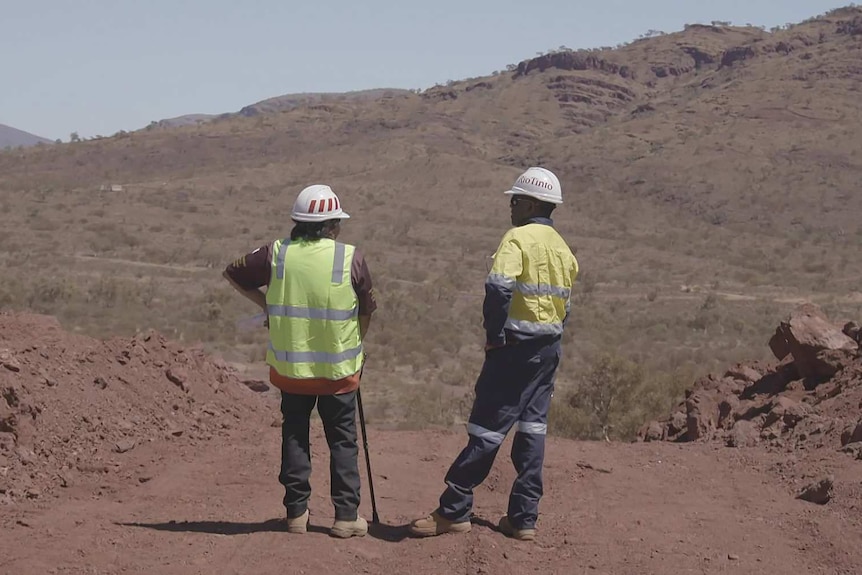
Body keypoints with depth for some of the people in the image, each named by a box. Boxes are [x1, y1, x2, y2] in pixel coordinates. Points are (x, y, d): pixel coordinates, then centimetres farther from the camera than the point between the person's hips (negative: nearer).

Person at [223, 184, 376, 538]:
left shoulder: (276, 255, -5)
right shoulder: (351, 259, -9)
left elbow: (233, 273, 6)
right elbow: (367, 309, 2)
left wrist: (264, 303, 13)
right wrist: (355, 342, 18)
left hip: (289, 367, 2)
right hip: (338, 369, -2)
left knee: (294, 437, 14)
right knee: (342, 440, 9)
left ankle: (296, 513, 14)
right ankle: (346, 516, 6)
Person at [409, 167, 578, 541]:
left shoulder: (519, 238, -12)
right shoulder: (563, 250, 14)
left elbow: (498, 287, -26)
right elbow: (565, 306, 15)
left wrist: (495, 335, -16)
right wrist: (550, 337, 17)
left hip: (516, 346, -7)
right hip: (549, 348, 8)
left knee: (487, 428, -4)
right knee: (532, 428, 9)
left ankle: (454, 511, 1)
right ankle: (523, 518, 8)